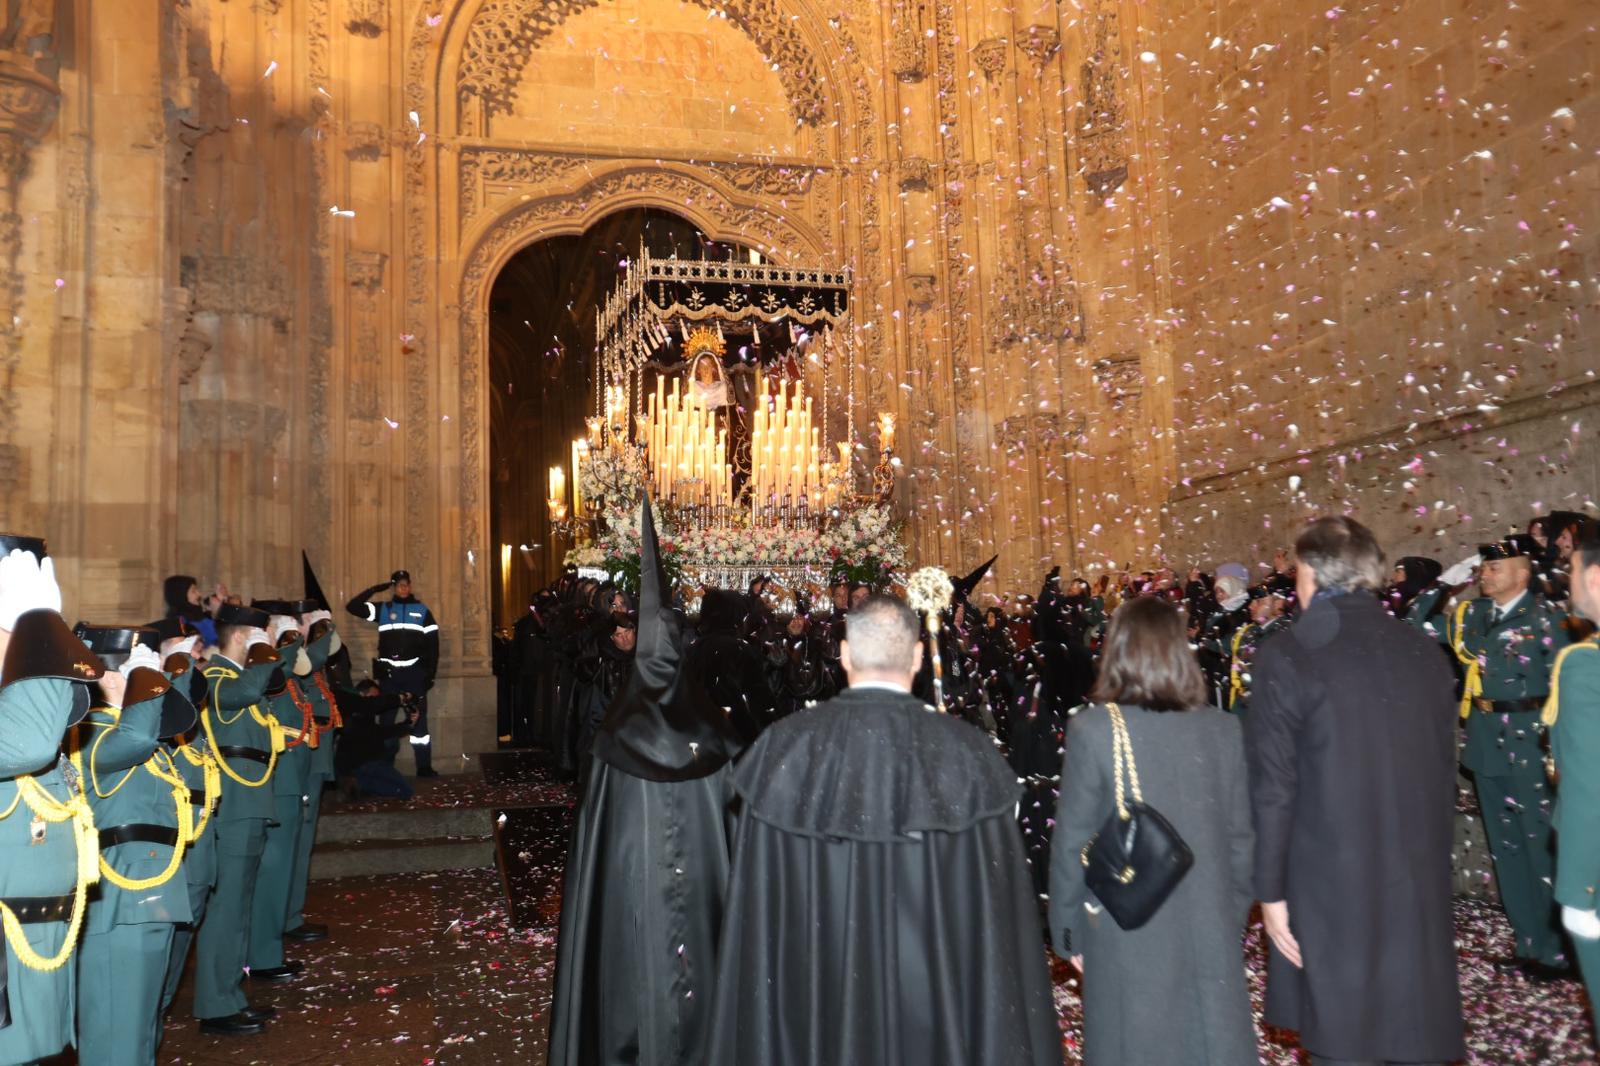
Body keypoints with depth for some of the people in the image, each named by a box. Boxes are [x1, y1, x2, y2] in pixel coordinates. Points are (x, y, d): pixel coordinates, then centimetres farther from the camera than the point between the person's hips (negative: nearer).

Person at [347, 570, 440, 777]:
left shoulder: (422, 610, 6)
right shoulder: (383, 609, 7)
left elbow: (432, 643, 3)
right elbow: (352, 606, -2)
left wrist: (430, 673, -3)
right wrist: (376, 589, -5)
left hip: (414, 671, -1)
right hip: (389, 672, 1)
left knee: (418, 718, 0)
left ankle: (424, 767, 3)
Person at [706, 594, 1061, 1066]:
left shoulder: (784, 747, -11)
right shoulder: (968, 753, -13)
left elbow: (756, 906, -4)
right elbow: (997, 914, -10)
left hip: (815, 1004, 1)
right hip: (937, 1003, -1)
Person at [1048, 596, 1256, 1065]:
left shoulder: (1092, 730, -13)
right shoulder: (1223, 730, -4)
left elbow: (1072, 841, -7)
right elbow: (1241, 838, 3)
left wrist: (1067, 929, 4)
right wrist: (1232, 915, 15)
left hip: (1125, 932, -2)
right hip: (1209, 930, 2)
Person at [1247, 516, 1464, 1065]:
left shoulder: (1287, 656, -11)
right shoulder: (1423, 649, 4)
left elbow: (1273, 787, -12)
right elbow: (1444, 769, 9)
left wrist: (1271, 890, -4)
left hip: (1333, 886, -5)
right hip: (1421, 883, 5)